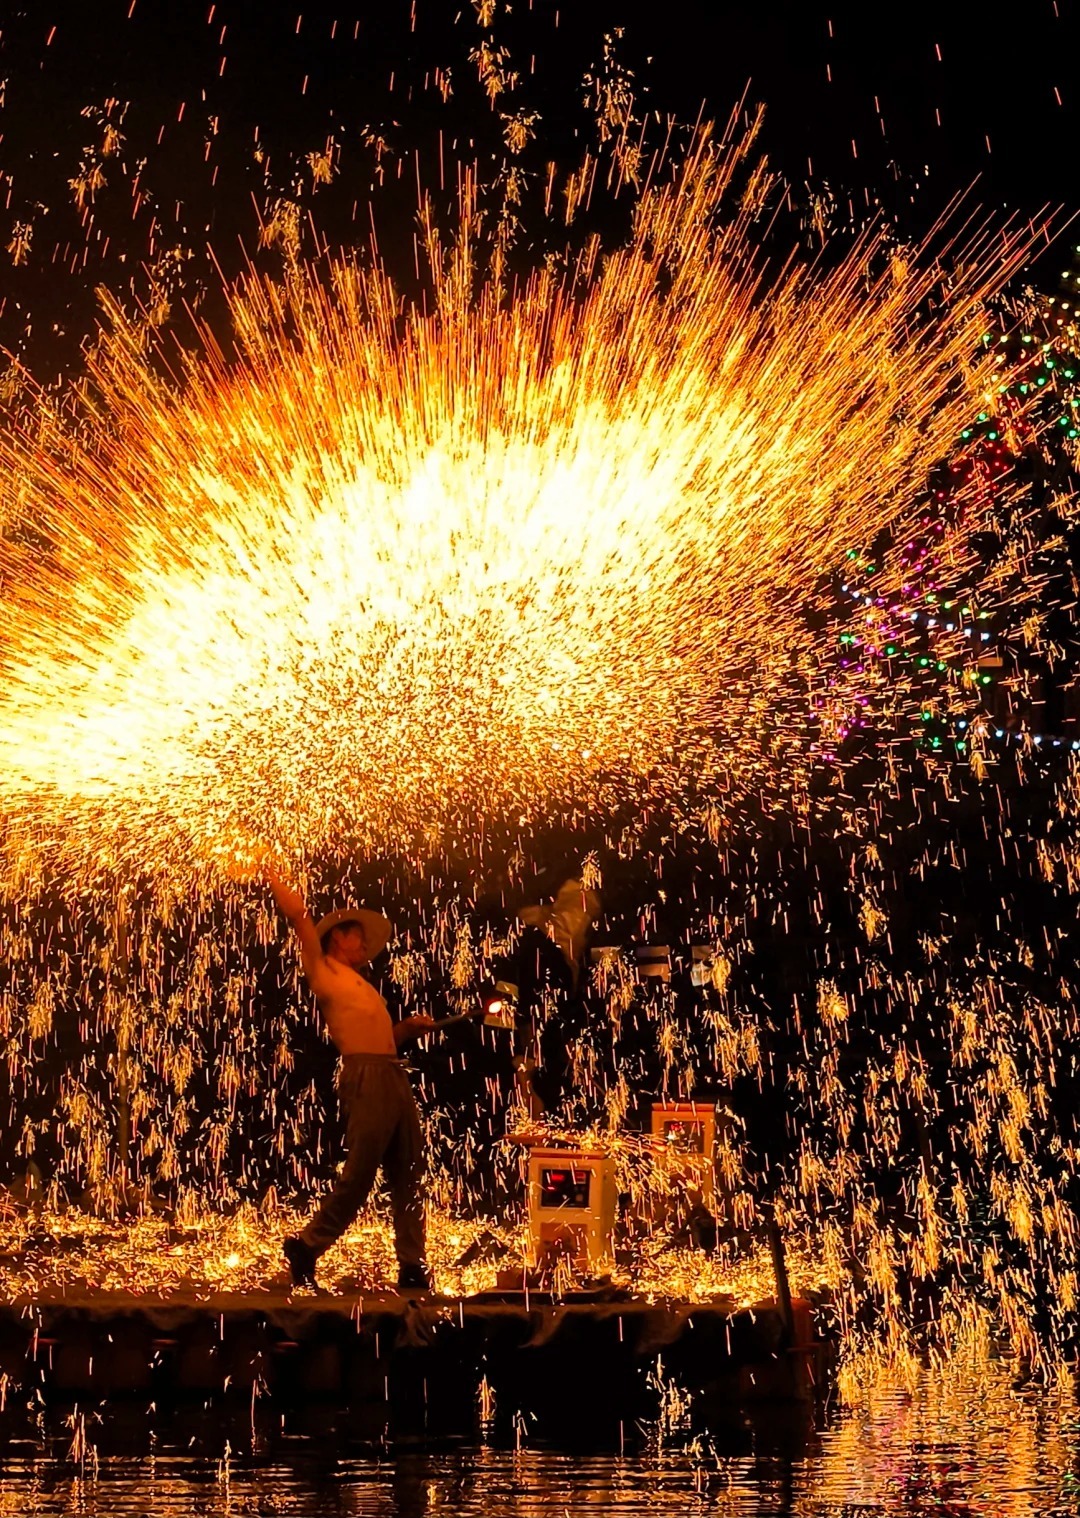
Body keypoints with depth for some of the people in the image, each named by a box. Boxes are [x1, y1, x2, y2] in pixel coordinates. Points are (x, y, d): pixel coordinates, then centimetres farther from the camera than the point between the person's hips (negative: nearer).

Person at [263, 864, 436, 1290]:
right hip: (366, 1076, -8)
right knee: (358, 1175, -9)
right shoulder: (324, 970, 6)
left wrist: (409, 1027, 11)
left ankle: (412, 1268, 8)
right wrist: (273, 878, 11)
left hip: (395, 1078, 8)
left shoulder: (359, 986, 28)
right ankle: (307, 1246, 5)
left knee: (408, 1177, 5)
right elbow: (298, 912, 2)